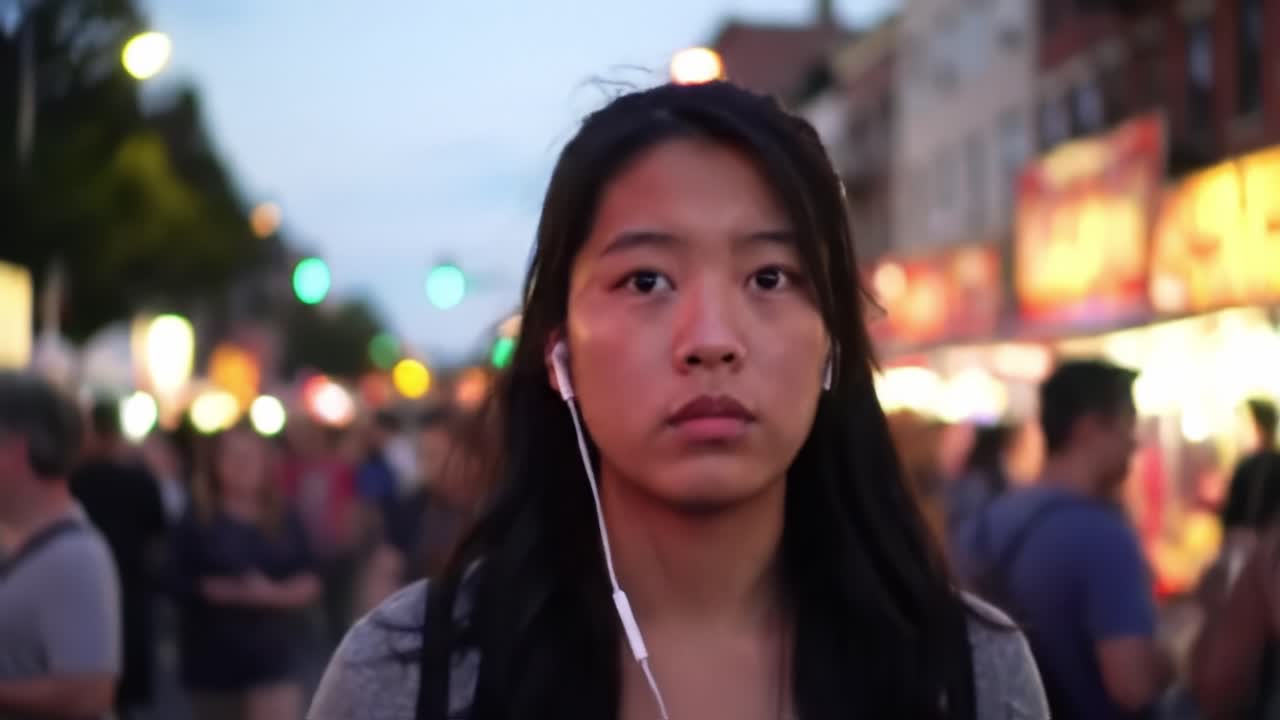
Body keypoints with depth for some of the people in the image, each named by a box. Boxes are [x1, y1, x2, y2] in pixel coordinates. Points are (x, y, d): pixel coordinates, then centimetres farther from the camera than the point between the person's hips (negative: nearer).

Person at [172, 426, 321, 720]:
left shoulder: (286, 522, 5)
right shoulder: (196, 524, -2)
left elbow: (311, 581, 2)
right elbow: (183, 587, -9)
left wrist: (273, 594, -17)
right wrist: (235, 593, -21)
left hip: (275, 654, 0)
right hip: (214, 658, 0)